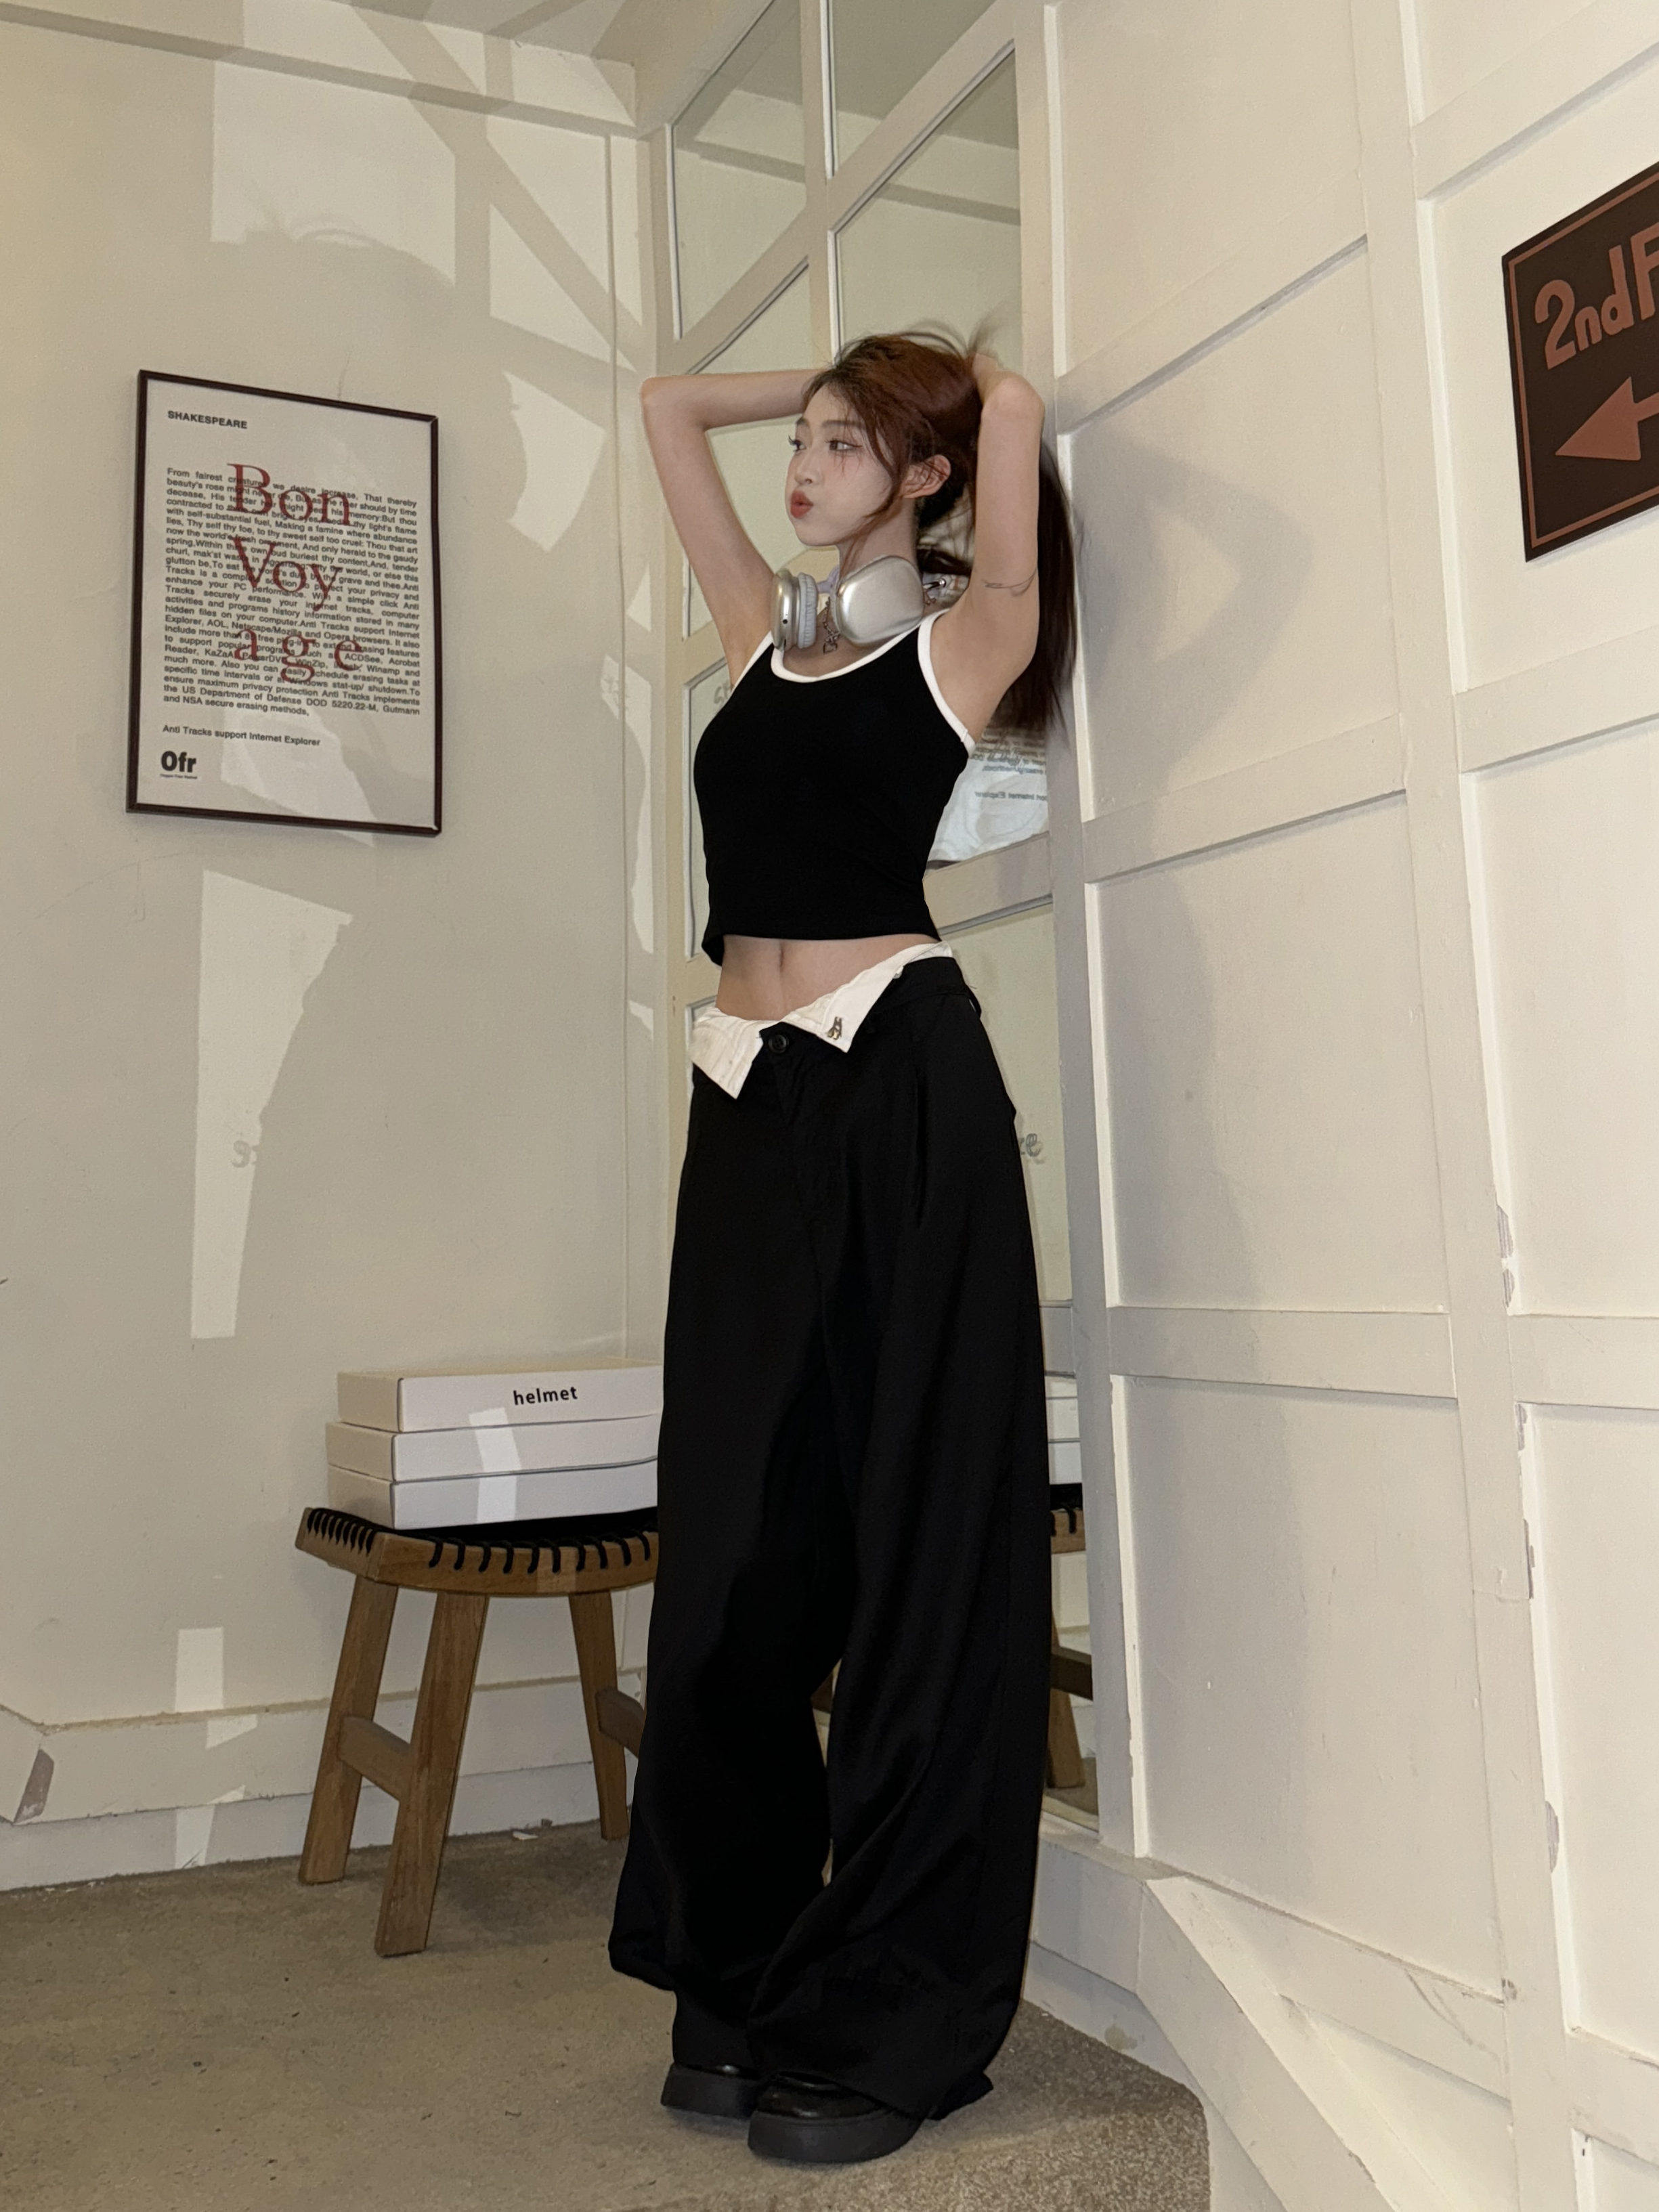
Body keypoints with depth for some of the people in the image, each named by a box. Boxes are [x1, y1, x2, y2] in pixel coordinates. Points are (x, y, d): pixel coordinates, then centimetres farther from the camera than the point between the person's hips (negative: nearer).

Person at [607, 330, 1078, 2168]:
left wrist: (943, 395, 15)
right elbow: (668, 406, 30)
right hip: (752, 1099, 6)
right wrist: (834, 379, 31)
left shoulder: (964, 640, 6)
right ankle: (748, 1979, 21)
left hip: (899, 1081, -6)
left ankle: (890, 2020, 9)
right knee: (737, 1537, 7)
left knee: (914, 1536, -1)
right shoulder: (770, 635, 21)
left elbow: (1010, 403, -6)